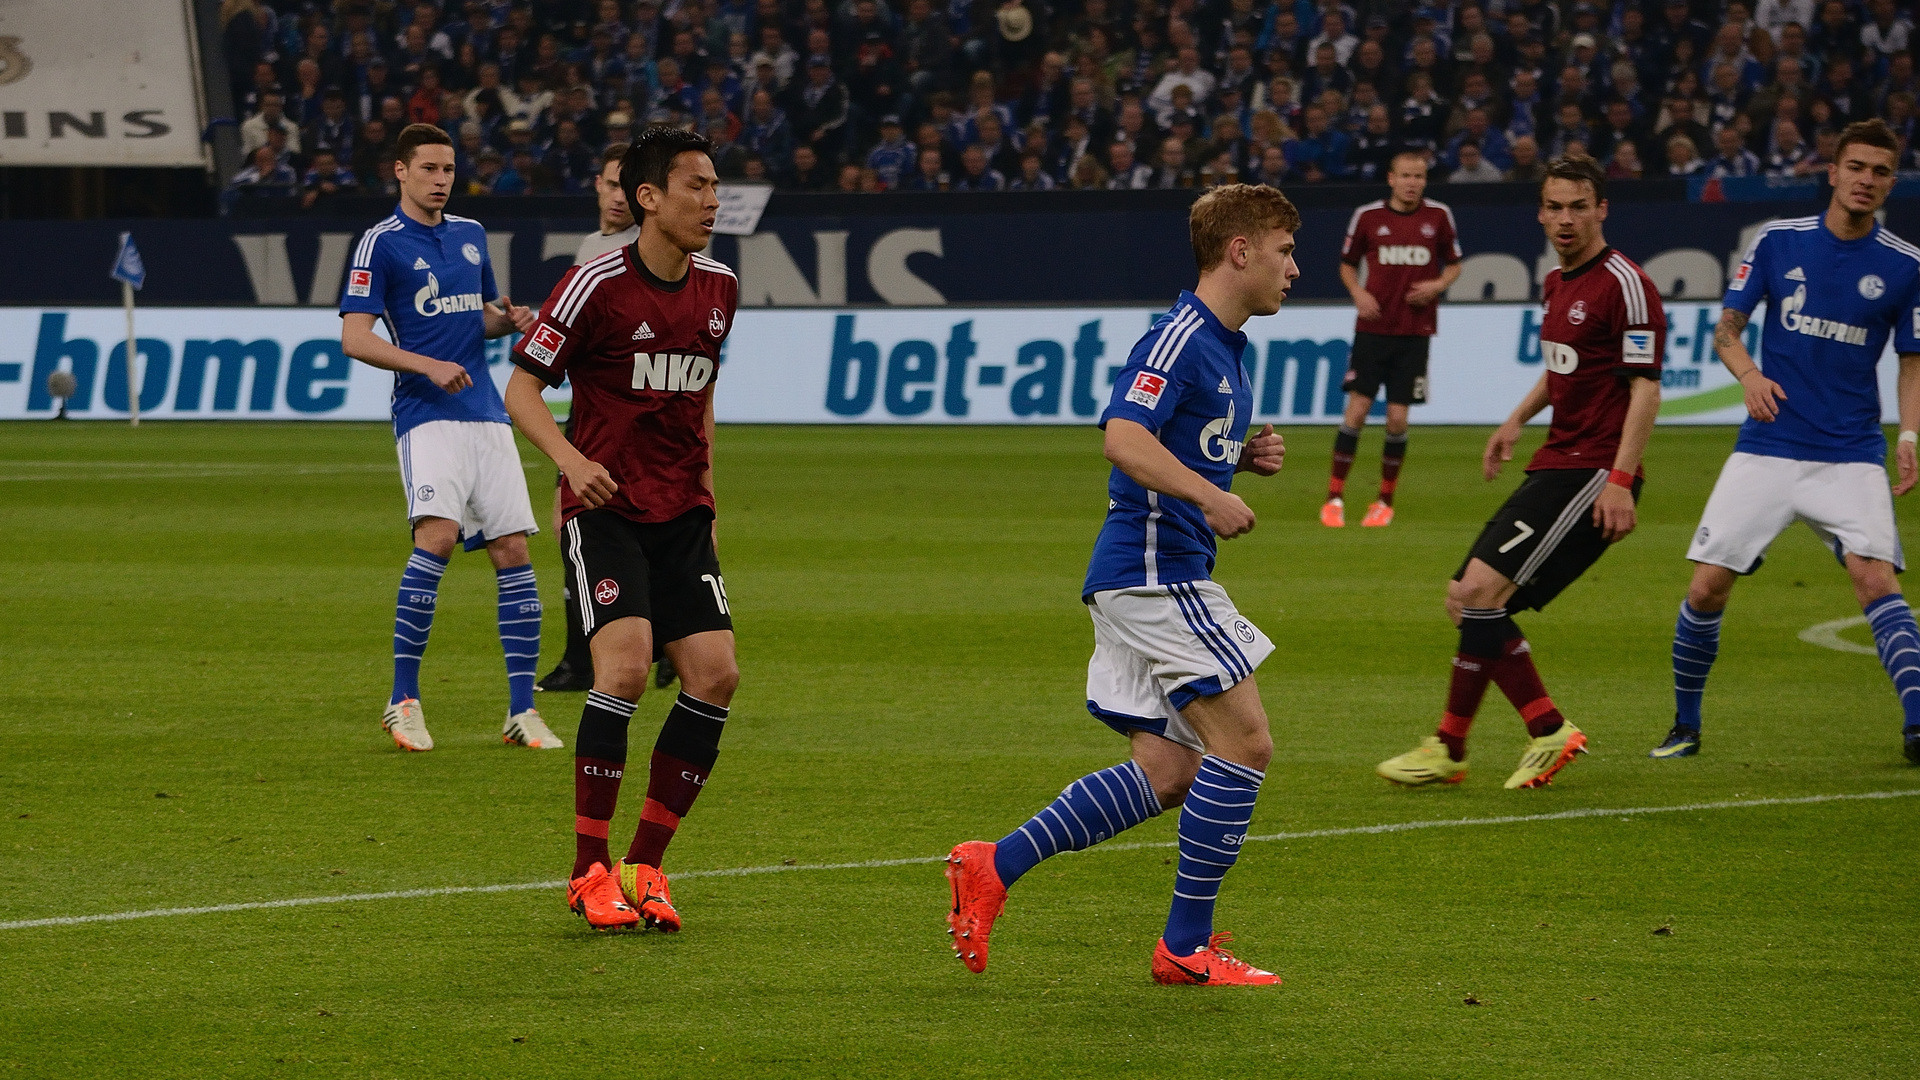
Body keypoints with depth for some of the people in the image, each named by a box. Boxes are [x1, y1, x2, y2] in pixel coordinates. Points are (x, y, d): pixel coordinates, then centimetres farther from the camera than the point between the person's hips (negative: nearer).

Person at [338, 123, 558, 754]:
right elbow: (354, 339, -8)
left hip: (487, 415, 6)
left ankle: (522, 711, 6)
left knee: (514, 552, 0)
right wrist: (429, 365, -20)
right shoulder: (382, 244, -2)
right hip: (427, 415, -6)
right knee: (436, 536, -23)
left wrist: (508, 320, 5)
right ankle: (403, 702, -15)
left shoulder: (471, 234, 17)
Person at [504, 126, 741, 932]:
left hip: (682, 514, 6)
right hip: (606, 508, -6)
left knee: (715, 674, -5)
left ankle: (644, 865, 5)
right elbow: (521, 387, -7)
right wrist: (570, 458, -23)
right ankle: (589, 872, -12)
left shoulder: (719, 289, 9)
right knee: (626, 664, -22)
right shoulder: (597, 285, -10)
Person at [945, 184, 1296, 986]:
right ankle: (1187, 946, -3)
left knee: (1166, 776, 8)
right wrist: (1207, 493, -35)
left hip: (1152, 576, 10)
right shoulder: (1180, 338, -13)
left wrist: (1247, 457, 12)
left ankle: (995, 867, 10)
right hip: (1154, 568, -10)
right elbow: (1124, 439, -25)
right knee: (1244, 743, -10)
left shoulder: (1223, 348, 18)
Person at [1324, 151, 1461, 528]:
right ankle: (1335, 496, 0)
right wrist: (1357, 292, -6)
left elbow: (1454, 266, 12)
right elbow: (1347, 264, 13)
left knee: (1398, 418, -2)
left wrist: (1438, 285, -8)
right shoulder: (1367, 217, 1)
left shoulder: (1438, 216, 3)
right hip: (1373, 326, 0)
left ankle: (1385, 500, 13)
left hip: (1415, 331, 0)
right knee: (1357, 408, -7)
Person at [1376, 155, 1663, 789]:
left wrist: (1620, 480, -23)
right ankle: (1448, 748, 14)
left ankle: (1548, 730, -11)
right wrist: (1518, 420, 26)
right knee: (1469, 601, 7)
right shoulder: (1557, 284, 16)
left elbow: (1645, 388, -17)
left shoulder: (1623, 285, -12)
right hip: (1554, 468, 9)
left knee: (1480, 590, -18)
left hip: (1593, 475, -9)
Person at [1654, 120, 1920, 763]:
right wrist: (1749, 374, -13)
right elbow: (1727, 328, 8)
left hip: (1851, 456, -1)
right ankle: (1685, 726, 17)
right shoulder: (1779, 241, 2)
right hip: (1767, 450, 1)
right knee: (1707, 589, -2)